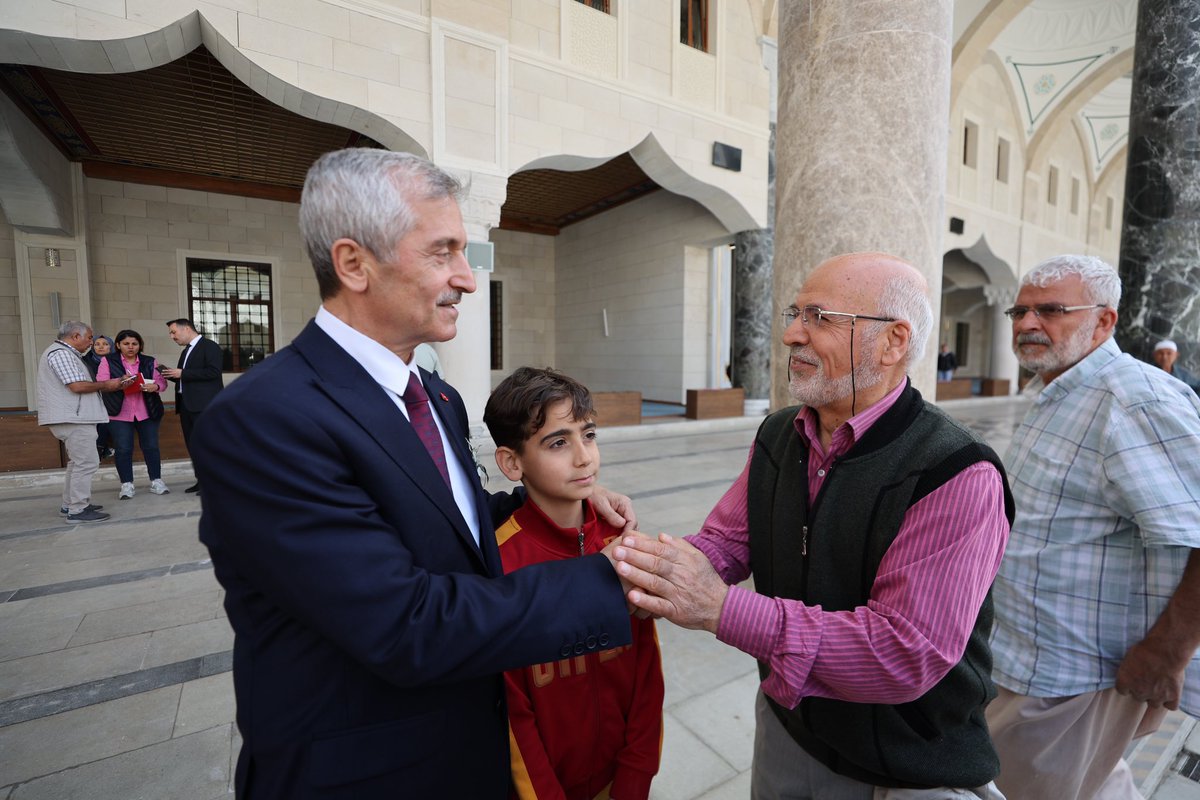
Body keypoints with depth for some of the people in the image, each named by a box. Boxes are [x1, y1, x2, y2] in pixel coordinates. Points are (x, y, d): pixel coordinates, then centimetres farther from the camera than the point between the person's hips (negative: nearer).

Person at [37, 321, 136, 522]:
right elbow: (77, 386, -21)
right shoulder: (61, 353, -13)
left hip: (73, 417, 11)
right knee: (86, 462, -9)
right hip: (73, 418, -11)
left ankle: (71, 503, 26)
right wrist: (106, 385, -8)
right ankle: (78, 510, -5)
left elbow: (77, 385, 20)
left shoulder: (63, 353, 20)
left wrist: (108, 385, 11)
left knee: (78, 461, 18)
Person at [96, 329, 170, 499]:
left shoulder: (150, 362, 8)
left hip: (147, 412, 1)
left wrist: (155, 386, -20)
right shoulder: (108, 362, 3)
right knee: (123, 449, 2)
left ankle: (156, 481, 14)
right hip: (120, 414, -1)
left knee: (151, 446, 6)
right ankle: (126, 484, 12)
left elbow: (162, 381, 2)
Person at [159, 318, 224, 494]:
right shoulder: (186, 351, 21)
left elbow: (213, 372, -19)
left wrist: (182, 374, -15)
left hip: (204, 404, -9)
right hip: (186, 404, 9)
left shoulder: (210, 346, -6)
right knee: (192, 445, 9)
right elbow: (186, 378, 23)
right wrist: (171, 374, 4)